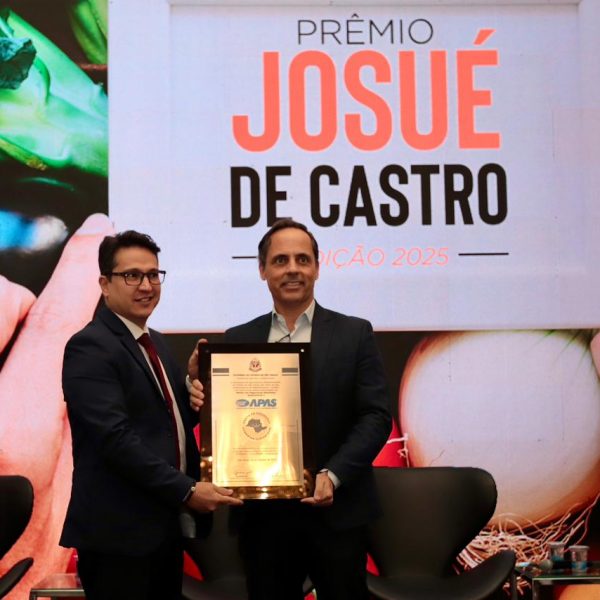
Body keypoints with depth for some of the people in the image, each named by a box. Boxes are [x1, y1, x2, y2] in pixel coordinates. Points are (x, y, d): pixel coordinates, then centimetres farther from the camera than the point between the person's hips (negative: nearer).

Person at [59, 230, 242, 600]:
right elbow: (116, 438, -22)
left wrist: (194, 395, -2)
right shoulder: (89, 347, -14)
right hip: (118, 531, -9)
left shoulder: (155, 343, 14)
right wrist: (186, 490, -22)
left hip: (163, 524, 9)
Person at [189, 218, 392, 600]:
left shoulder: (354, 334, 2)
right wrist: (204, 400, -15)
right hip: (263, 513, 2)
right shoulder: (238, 339, 8)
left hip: (336, 511, -1)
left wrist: (333, 475, -17)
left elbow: (376, 416, -4)